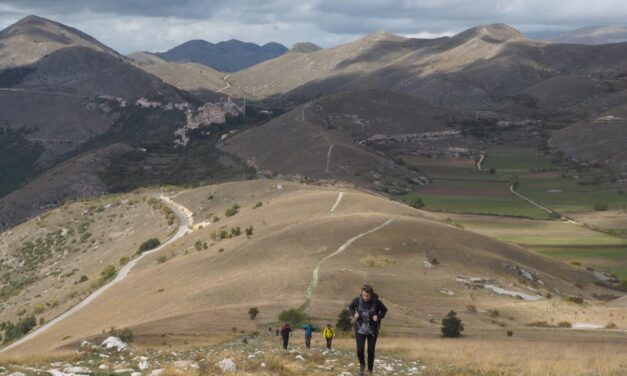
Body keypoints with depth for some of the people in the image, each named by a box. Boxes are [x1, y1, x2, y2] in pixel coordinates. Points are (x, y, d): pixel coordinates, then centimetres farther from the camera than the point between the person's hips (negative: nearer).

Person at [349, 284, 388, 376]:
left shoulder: (376, 302, -17)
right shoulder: (357, 300, -15)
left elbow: (384, 310, 1)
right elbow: (351, 307, 7)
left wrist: (379, 317, -16)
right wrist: (354, 314, -12)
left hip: (372, 330, 0)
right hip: (360, 329, 0)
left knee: (371, 351, 3)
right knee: (360, 350, -10)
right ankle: (362, 365, 22)